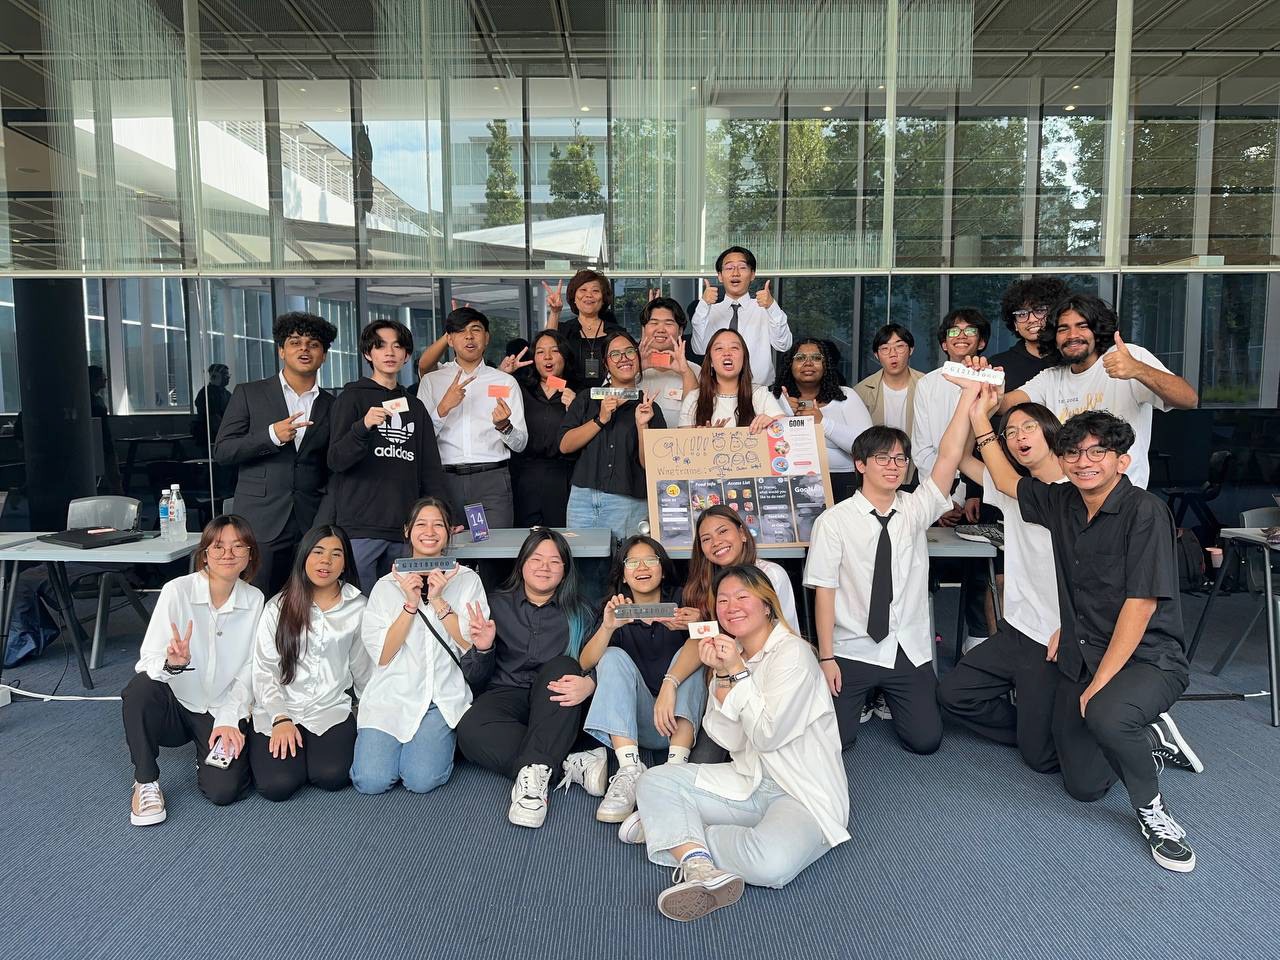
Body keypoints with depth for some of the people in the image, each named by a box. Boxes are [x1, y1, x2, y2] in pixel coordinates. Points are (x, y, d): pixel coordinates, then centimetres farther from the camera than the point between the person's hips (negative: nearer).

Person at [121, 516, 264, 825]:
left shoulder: (255, 601, -5)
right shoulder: (177, 591, -13)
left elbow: (249, 669, -1)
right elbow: (149, 660, -17)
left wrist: (229, 720, -12)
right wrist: (171, 663, -40)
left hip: (223, 711, 1)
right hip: (174, 706, -1)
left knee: (224, 790, -19)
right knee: (141, 687, -33)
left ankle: (213, 753, 19)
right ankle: (145, 782, -10)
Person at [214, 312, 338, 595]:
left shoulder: (331, 407, 11)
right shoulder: (249, 394, 7)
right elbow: (221, 452, 2)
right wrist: (271, 436, -13)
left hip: (312, 526, 2)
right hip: (261, 525, -1)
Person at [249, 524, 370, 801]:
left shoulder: (358, 608, 4)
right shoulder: (278, 606, 2)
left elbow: (362, 667, 13)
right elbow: (264, 669, -1)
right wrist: (280, 719, -13)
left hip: (330, 710, 0)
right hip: (278, 710, 0)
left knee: (332, 776, -25)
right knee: (278, 784, -21)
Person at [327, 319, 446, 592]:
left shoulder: (415, 406, 19)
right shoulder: (353, 397, 5)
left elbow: (430, 470, 19)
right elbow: (336, 460, -5)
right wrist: (363, 426, -22)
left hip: (405, 528, 5)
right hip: (361, 527, -4)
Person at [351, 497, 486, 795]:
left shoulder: (467, 580, 6)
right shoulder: (386, 586, 8)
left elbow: (473, 645, -4)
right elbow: (381, 655, -1)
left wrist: (438, 600, -13)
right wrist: (410, 604, -12)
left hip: (444, 698, -1)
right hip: (392, 694, 1)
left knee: (422, 780, -20)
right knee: (371, 781, -17)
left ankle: (437, 740, 11)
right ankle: (391, 743, 14)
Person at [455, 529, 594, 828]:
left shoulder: (578, 613, 11)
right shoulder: (498, 606, 11)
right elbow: (475, 679, 9)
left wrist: (588, 684, -26)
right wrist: (482, 649, -13)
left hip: (555, 710, 0)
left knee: (561, 665, -31)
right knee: (471, 729, -32)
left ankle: (534, 772, -40)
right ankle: (568, 767, -29)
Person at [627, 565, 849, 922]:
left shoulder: (792, 653, -13)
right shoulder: (732, 654, 9)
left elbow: (766, 736, -18)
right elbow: (729, 739, 0)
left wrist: (738, 671, -17)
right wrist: (722, 675, -13)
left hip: (803, 795, -6)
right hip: (751, 783, 7)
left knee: (772, 862, -36)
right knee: (653, 781, -7)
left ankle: (671, 829, -15)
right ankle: (700, 866, -26)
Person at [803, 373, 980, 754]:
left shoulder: (915, 510, 0)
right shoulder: (833, 521, -9)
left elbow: (949, 455, -11)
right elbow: (824, 590, -10)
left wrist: (969, 392, -18)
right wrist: (826, 658, -12)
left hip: (910, 651, 3)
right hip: (853, 652, -2)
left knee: (925, 740, -2)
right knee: (836, 739, -9)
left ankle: (888, 695, 30)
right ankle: (863, 696, 25)